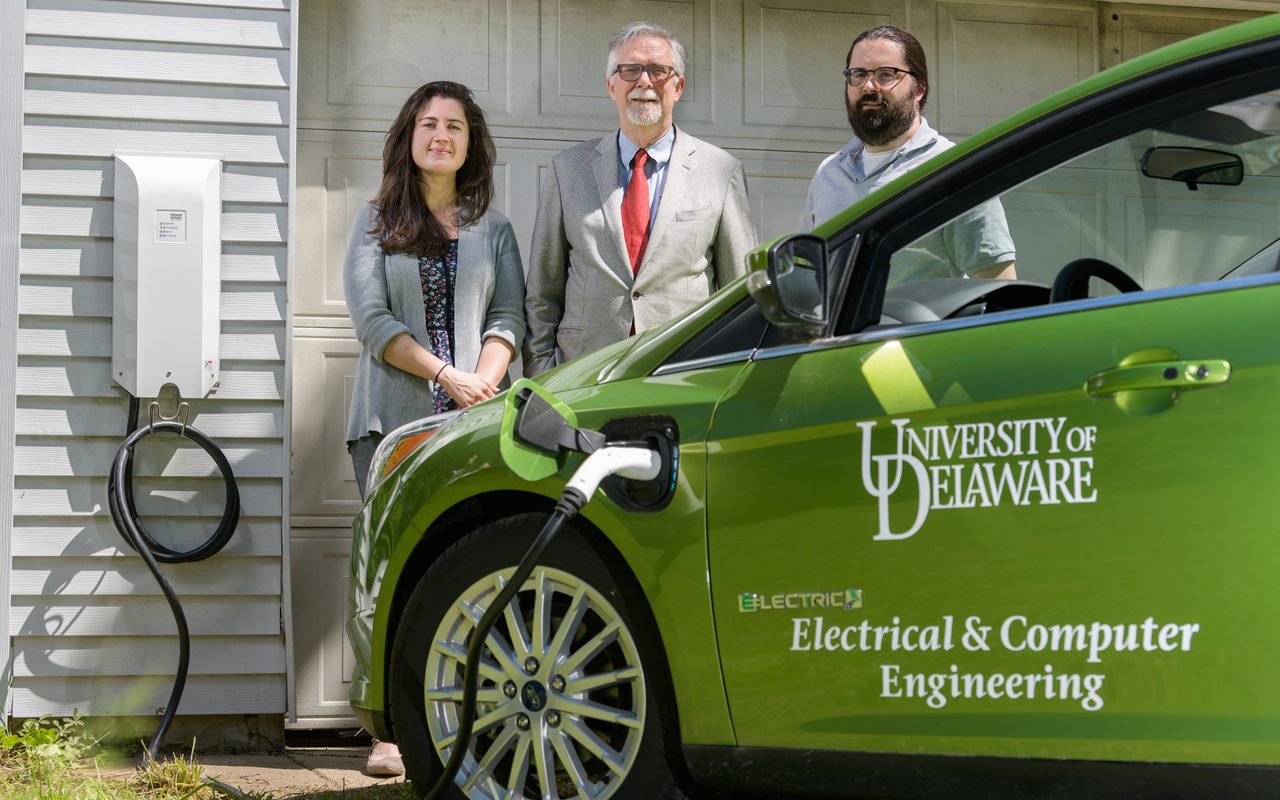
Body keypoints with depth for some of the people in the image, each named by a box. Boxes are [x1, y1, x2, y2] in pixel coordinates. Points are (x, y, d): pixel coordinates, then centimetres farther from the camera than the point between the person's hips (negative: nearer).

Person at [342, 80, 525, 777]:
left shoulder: (492, 229, 17)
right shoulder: (376, 222, 11)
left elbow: (509, 316, 10)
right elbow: (371, 318, 0)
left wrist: (485, 381, -9)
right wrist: (447, 375, -10)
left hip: (472, 425, 2)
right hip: (393, 420, -1)